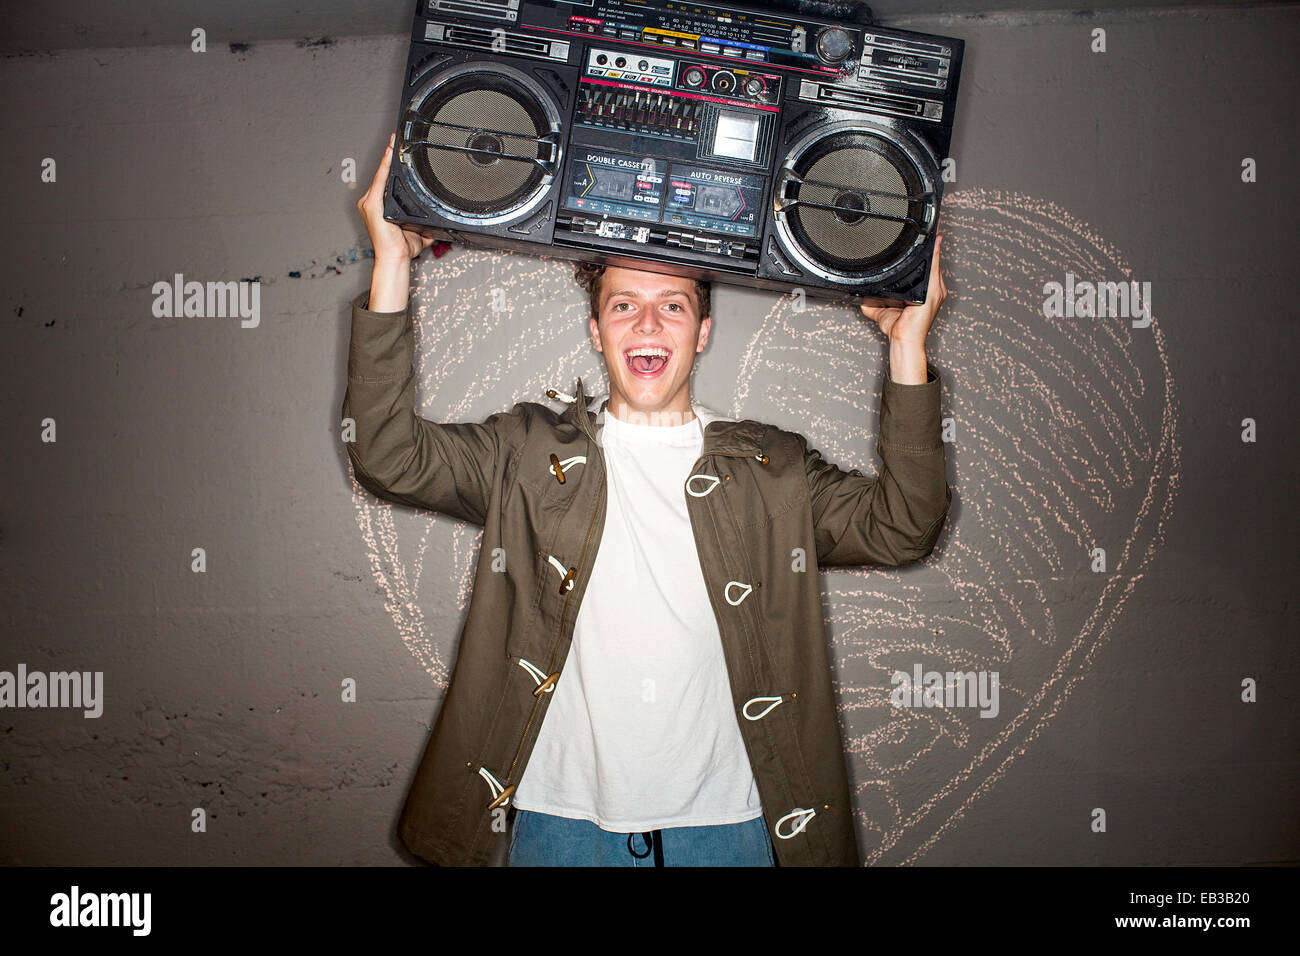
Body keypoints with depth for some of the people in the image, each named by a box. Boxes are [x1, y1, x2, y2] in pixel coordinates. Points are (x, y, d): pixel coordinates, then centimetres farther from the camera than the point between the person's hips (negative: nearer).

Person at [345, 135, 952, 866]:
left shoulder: (774, 470, 4)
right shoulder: (530, 452, 4)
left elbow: (905, 527, -5)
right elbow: (390, 455, -7)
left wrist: (908, 346, -11)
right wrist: (391, 268, -11)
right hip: (561, 816, 0)